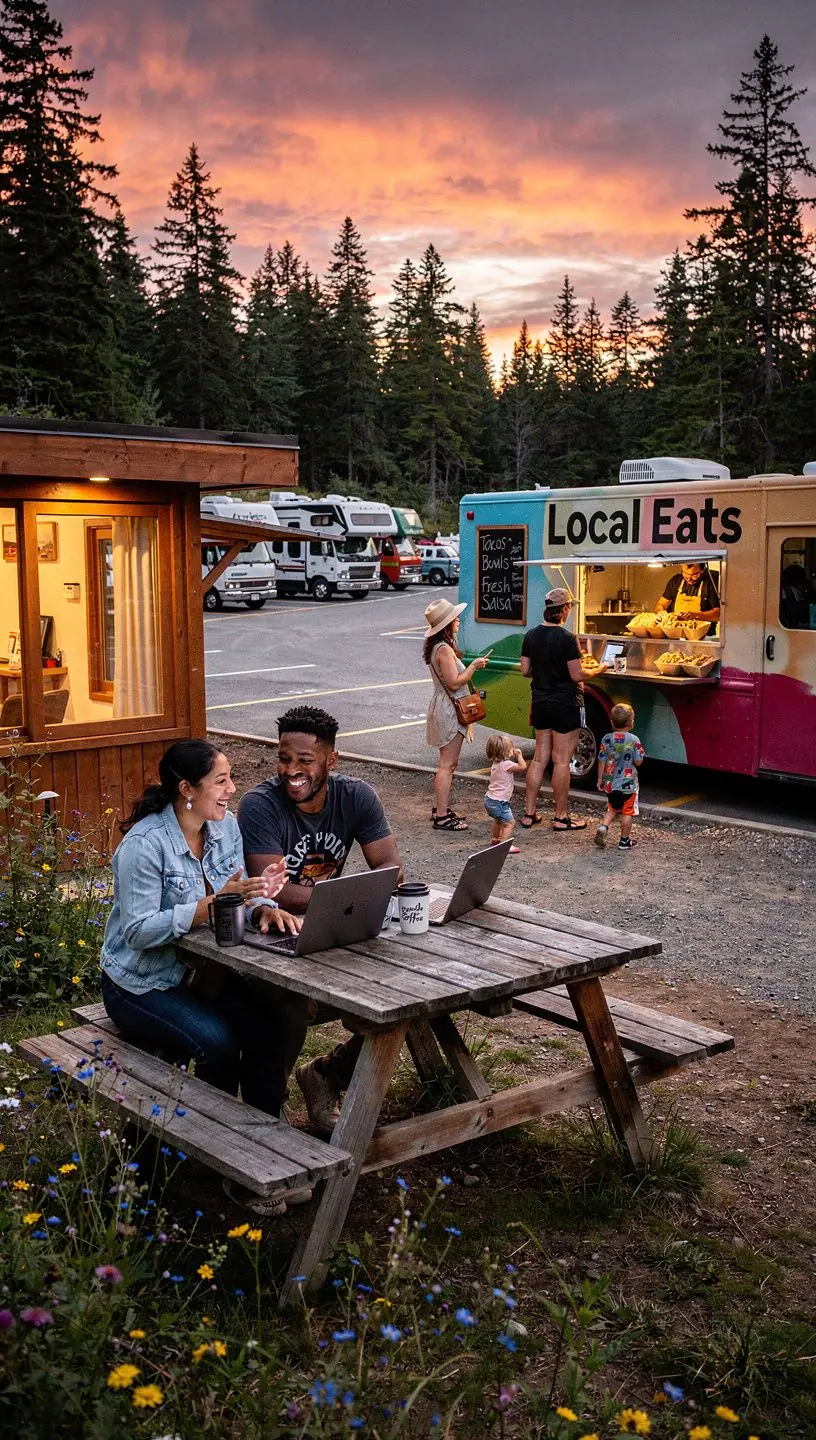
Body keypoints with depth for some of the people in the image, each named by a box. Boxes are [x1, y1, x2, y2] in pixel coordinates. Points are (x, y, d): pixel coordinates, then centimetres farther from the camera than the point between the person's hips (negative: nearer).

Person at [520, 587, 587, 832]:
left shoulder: (531, 636, 2)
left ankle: (529, 813, 15)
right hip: (565, 704, -6)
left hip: (540, 702, 6)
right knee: (561, 760, 1)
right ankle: (561, 816, 8)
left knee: (539, 758, 13)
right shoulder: (567, 639, -18)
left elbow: (525, 670, 6)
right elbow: (577, 676, -17)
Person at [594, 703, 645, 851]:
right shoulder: (633, 740, -13)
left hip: (610, 783, 4)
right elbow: (638, 762, -10)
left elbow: (601, 761, 1)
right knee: (627, 812, 7)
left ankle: (603, 827, 0)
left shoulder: (606, 739, -3)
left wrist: (600, 779, 11)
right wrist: (641, 755, 11)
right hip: (628, 784, -4)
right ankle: (624, 841, 11)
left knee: (612, 809, 22)